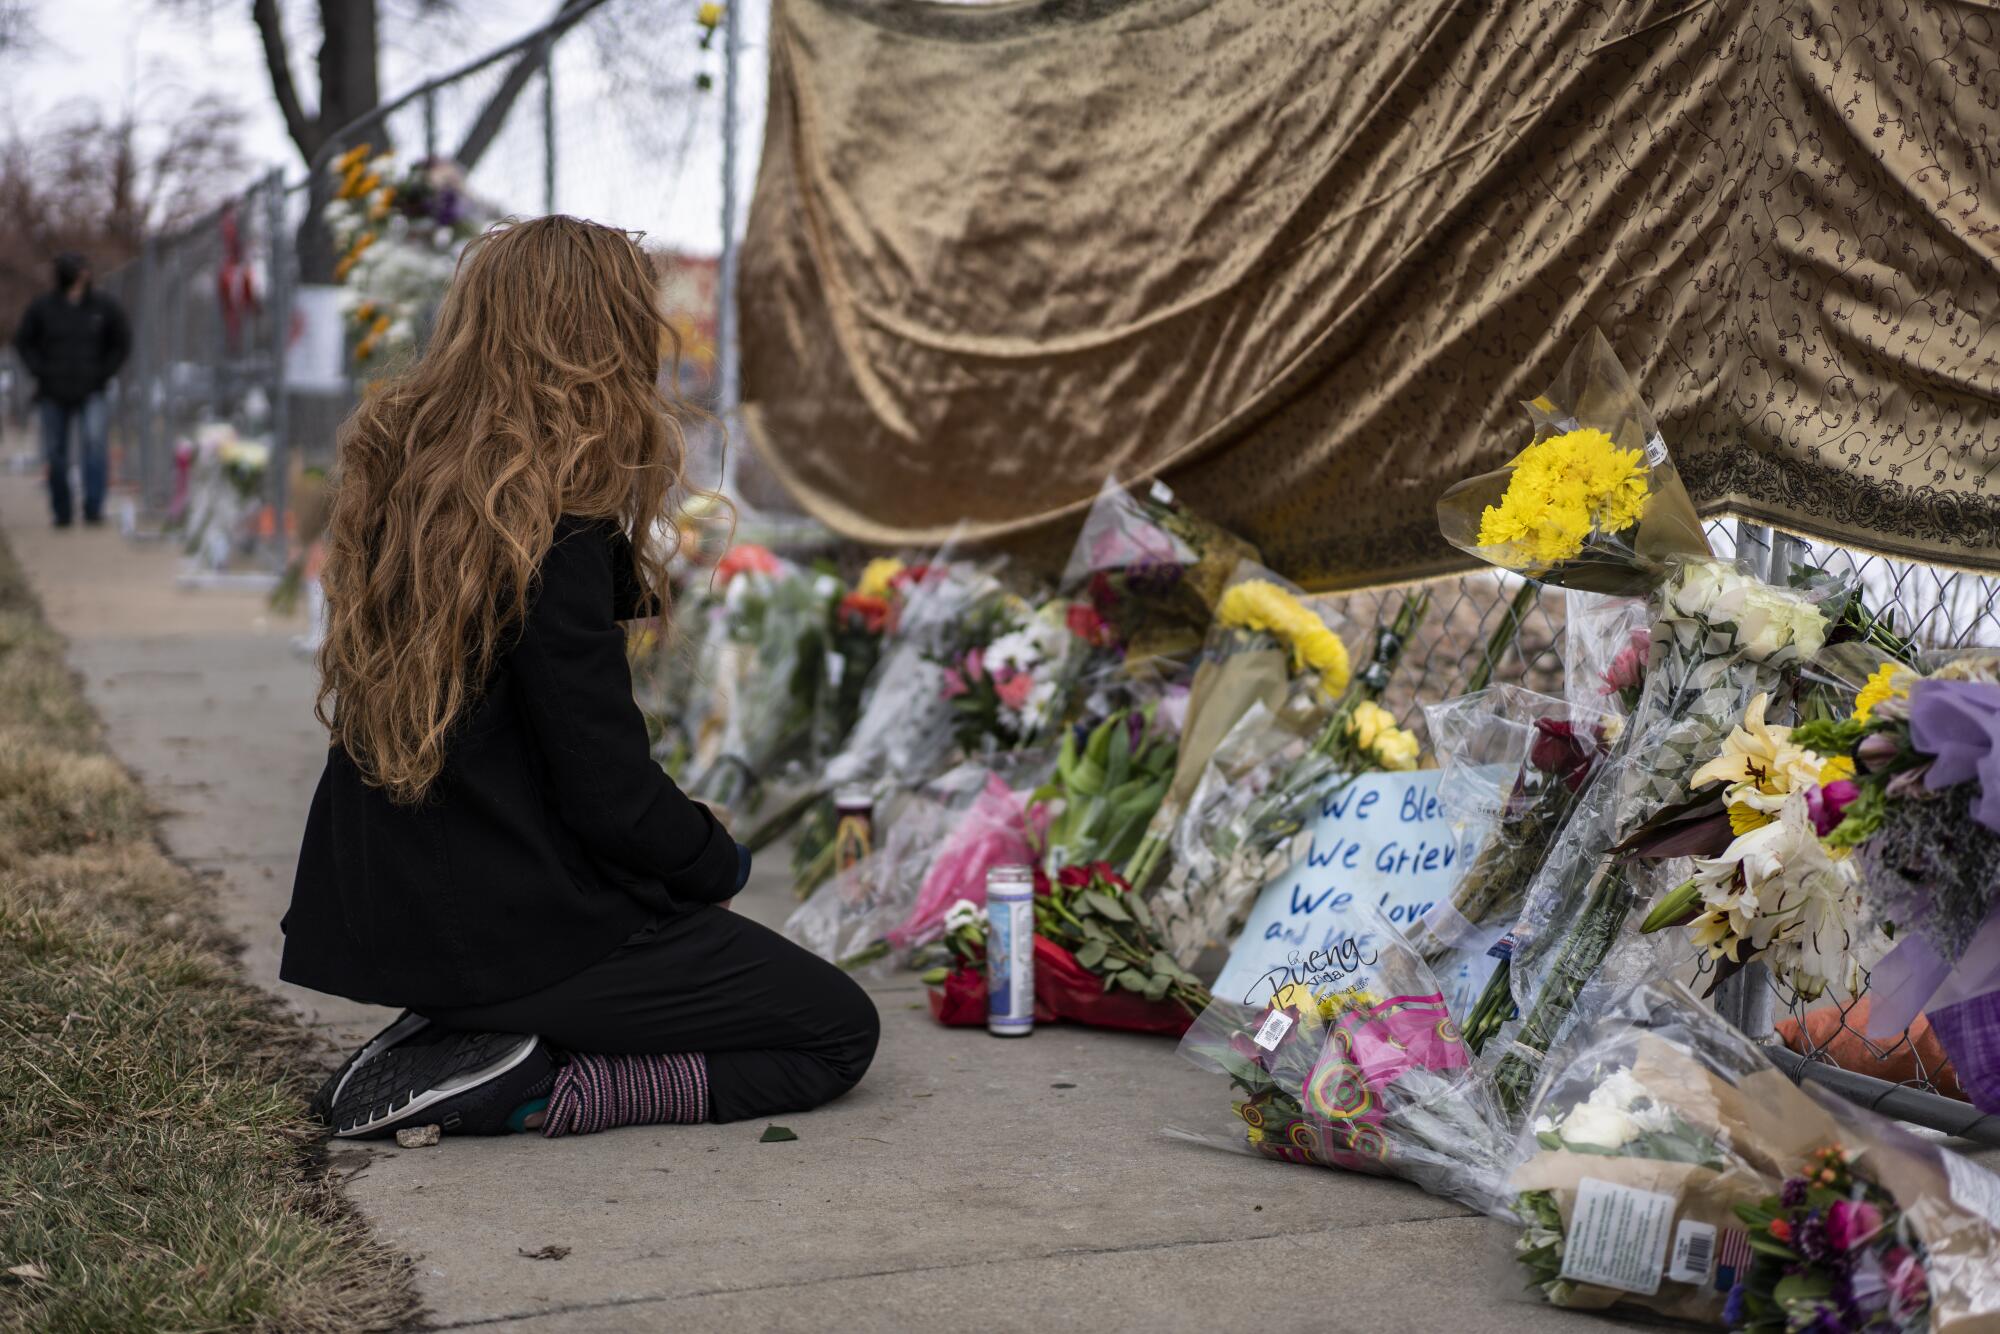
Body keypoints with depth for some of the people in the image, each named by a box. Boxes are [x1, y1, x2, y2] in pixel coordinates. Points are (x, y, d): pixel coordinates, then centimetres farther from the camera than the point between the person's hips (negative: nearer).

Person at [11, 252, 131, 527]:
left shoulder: (103, 306, -2)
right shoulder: (42, 307, -4)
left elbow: (122, 342, 9)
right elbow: (23, 342, 7)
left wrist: (103, 374, 0)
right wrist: (40, 373, -4)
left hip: (90, 393, -1)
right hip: (54, 395, 1)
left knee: (96, 441, -21)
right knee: (55, 454, 5)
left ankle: (93, 509, -22)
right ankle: (62, 512, 19)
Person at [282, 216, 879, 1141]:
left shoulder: (394, 475, 2)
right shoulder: (554, 536, -22)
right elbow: (612, 798, -19)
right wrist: (720, 862, -1)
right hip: (511, 921, -8)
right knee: (838, 1033, 6)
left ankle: (443, 1036, 13)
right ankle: (528, 1088, -9)